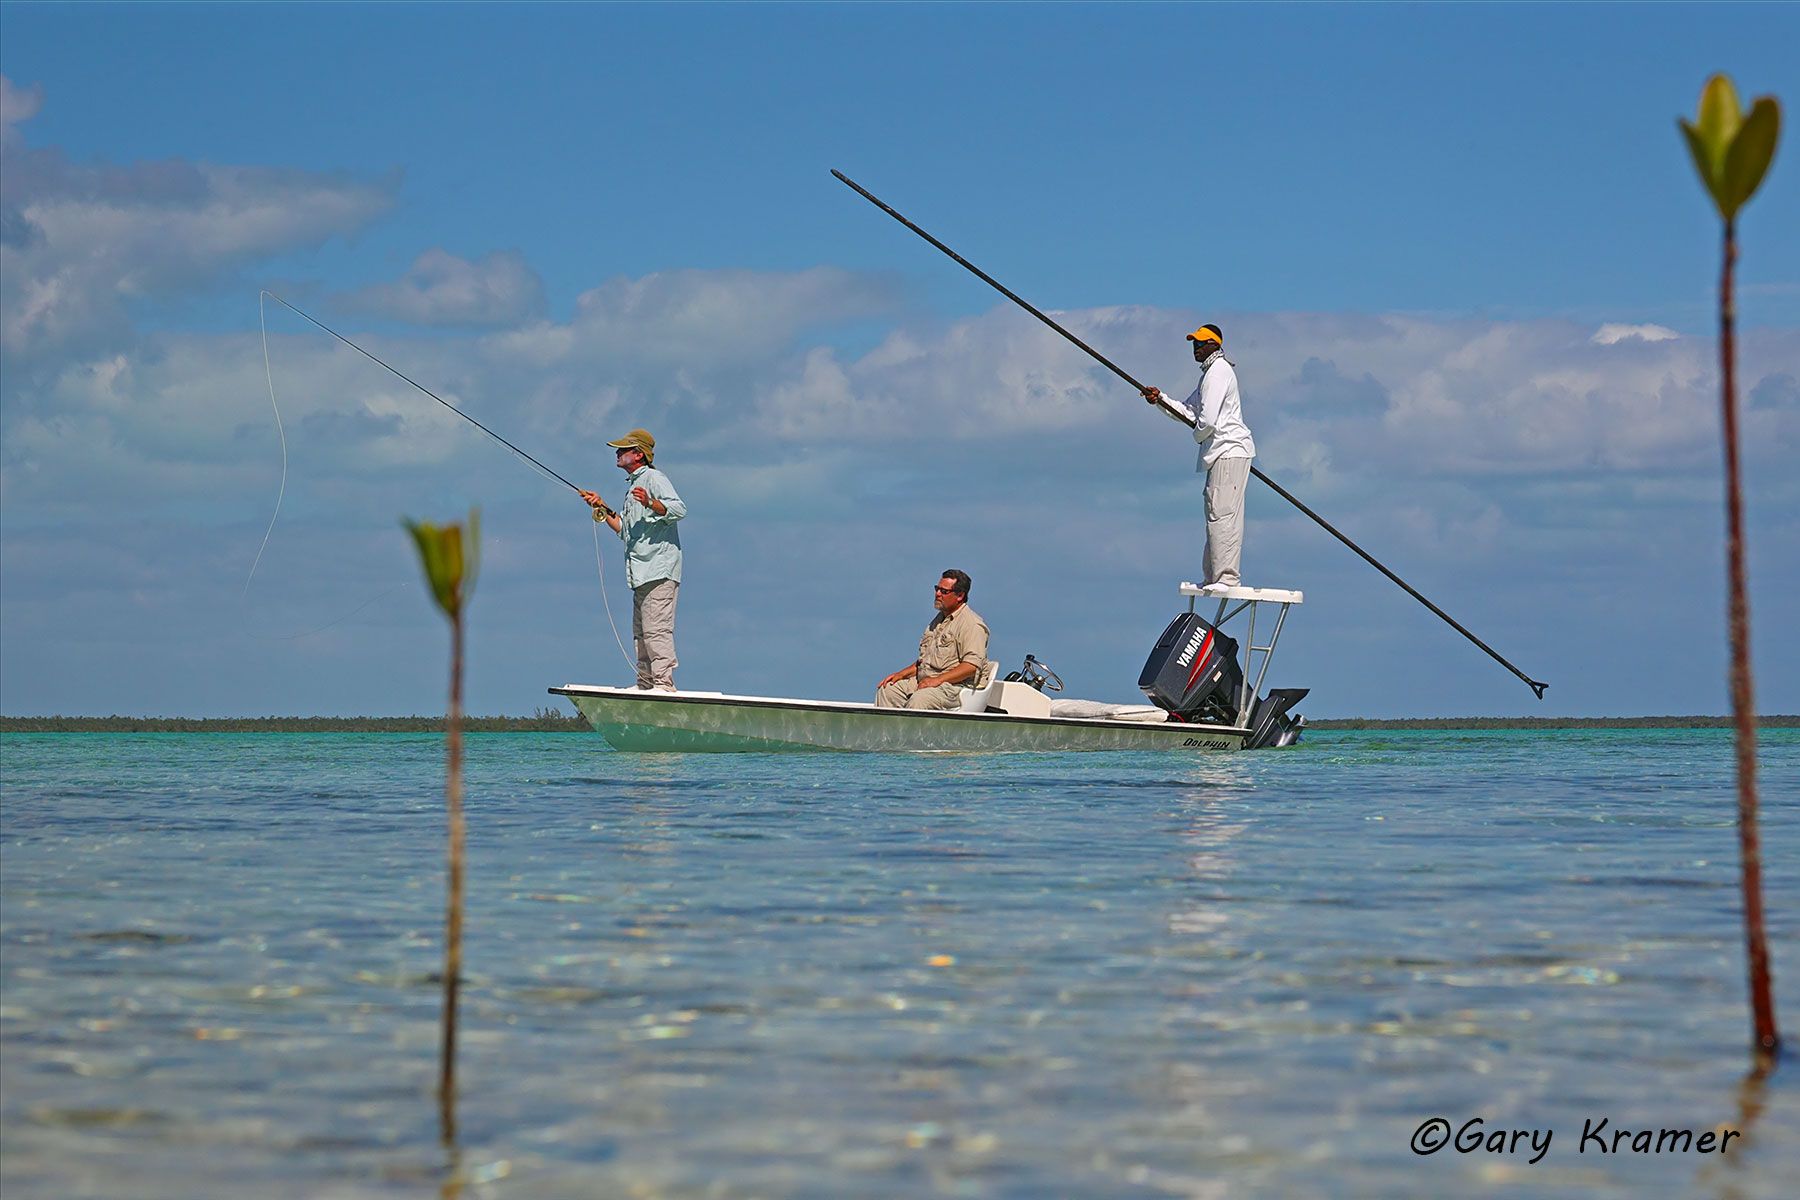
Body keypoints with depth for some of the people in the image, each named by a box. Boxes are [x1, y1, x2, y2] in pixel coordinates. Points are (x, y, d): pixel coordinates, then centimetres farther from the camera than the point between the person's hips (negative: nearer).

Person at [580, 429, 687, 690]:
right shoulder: (632, 485, 25)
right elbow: (625, 530, 28)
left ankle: (664, 684, -20)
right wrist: (602, 508, 20)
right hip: (642, 573, 10)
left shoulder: (654, 478, -5)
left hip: (659, 569, -10)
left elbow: (679, 509, -21)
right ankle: (645, 686, 15)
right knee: (641, 633, 11)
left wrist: (650, 503, -36)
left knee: (656, 629, -16)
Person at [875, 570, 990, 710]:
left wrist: (937, 680, -22)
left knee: (918, 701, -33)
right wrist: (902, 674, 12)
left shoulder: (972, 624, -9)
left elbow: (972, 665, -20)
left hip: (954, 685, -9)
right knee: (886, 690, -6)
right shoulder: (939, 619, 22)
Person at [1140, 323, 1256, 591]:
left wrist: (1198, 436, 2)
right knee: (1217, 514, 11)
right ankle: (1215, 577, 14)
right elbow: (1188, 411, 25)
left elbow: (1207, 420, -19)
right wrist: (1160, 399, 11)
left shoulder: (1218, 371, -12)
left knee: (1222, 514, -14)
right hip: (1223, 453, 11)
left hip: (1229, 451, -11)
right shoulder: (1210, 372, 22)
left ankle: (1226, 577, -16)